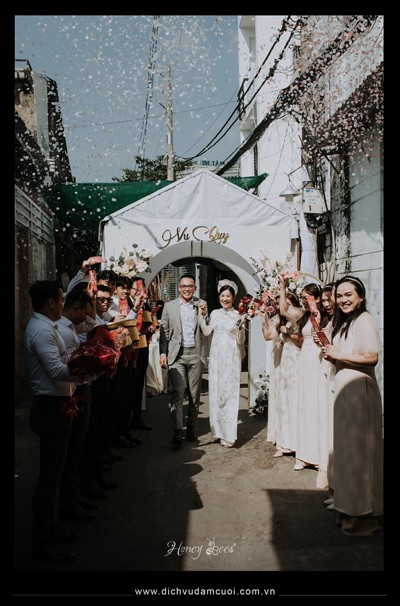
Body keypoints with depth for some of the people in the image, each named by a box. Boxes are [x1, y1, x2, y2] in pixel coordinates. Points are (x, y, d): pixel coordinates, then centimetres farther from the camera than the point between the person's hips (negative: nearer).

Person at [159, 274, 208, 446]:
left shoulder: (201, 305, 7)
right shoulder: (169, 306, 8)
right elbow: (164, 331, 9)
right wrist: (163, 353, 2)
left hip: (195, 354, 1)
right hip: (176, 354, -1)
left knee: (195, 393, 7)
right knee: (177, 392, -9)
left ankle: (191, 430, 18)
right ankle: (177, 432, -7)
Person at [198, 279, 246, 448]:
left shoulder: (238, 315, 0)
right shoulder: (215, 313, 9)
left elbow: (240, 342, -1)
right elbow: (206, 331, -2)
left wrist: (242, 326, -16)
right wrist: (201, 315, -5)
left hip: (231, 358, -3)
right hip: (216, 356, 3)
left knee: (230, 392, -2)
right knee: (215, 391, 6)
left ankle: (229, 435, 5)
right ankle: (218, 430, 19)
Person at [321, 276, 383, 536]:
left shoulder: (364, 320, -11)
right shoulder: (343, 323, 18)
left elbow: (373, 357, -20)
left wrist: (339, 354, -15)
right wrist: (330, 354, 4)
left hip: (359, 391, -9)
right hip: (344, 390, 9)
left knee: (360, 449, -3)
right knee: (347, 448, 12)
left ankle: (365, 516, 7)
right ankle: (351, 508, 21)